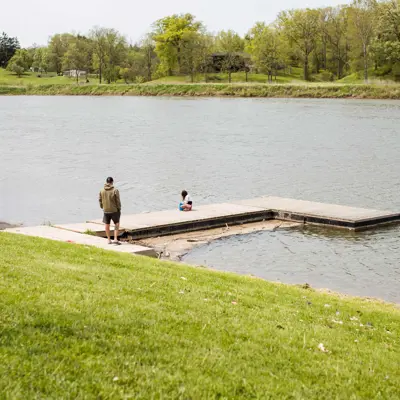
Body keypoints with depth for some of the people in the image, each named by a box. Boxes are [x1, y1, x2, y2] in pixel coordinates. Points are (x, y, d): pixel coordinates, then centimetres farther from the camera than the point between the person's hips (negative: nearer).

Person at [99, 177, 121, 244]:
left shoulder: (102, 191, -3)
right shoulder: (115, 191, -15)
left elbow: (100, 200, 4)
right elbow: (118, 201, -11)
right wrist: (119, 209, 1)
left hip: (106, 210, 3)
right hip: (114, 210, -3)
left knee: (107, 225, 14)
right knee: (117, 224, 9)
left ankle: (109, 239, 22)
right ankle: (115, 239, 0)